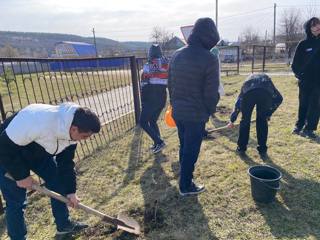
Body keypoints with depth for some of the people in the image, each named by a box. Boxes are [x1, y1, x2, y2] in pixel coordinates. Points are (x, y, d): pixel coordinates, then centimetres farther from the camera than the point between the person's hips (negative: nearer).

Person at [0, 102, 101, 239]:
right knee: (16, 202, -4)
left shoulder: (70, 131, -16)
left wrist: (70, 191, 0)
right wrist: (21, 176, -21)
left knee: (58, 182, 6)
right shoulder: (38, 122, -42)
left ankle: (64, 225, 24)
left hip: (39, 151, 7)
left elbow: (66, 163, -3)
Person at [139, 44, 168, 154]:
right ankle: (157, 144, 22)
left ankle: (159, 142, -4)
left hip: (151, 100, -6)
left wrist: (143, 101, 0)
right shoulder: (167, 65, 4)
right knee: (153, 121, 21)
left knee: (143, 122, 4)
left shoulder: (148, 66, -10)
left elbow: (144, 86, -9)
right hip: (162, 99, 6)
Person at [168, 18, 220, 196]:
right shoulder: (210, 59, -17)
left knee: (184, 147, 22)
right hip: (196, 114, -6)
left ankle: (186, 176, 39)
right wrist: (210, 110, 3)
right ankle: (186, 186, 23)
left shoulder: (177, 55, 4)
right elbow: (211, 92, -15)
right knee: (191, 151, 8)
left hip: (178, 112, 7)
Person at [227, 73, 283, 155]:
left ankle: (241, 147, 24)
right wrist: (268, 114, 36)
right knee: (262, 120, 18)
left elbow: (237, 104, 43)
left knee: (245, 120, 16)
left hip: (248, 93, 0)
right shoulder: (267, 79, 41)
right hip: (265, 93, 0)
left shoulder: (248, 81, 42)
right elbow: (279, 99, 31)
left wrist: (232, 120, 50)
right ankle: (262, 149, 24)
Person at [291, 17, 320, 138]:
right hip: (305, 80, -1)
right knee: (303, 104, 9)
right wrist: (298, 73, -12)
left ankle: (309, 128, 5)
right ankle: (299, 126, 22)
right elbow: (295, 63, 2)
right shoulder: (303, 44, 1)